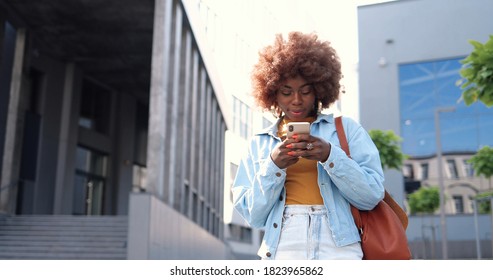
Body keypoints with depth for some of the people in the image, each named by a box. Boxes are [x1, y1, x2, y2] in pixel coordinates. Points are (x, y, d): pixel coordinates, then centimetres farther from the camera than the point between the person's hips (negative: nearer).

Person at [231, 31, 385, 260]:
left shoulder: (346, 129, 10)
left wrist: (330, 156, -9)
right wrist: (274, 166, -4)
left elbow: (372, 195, 3)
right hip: (281, 249, 1)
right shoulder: (259, 142, 14)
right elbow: (252, 215, 10)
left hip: (337, 248, 0)